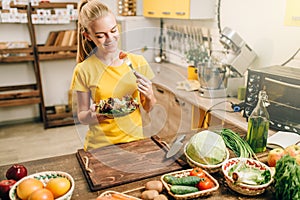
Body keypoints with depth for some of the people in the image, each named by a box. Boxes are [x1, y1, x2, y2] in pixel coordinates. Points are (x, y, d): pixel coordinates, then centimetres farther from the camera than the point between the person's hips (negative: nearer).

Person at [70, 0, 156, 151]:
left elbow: (149, 109, 8)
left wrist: (149, 96, -12)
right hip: (100, 146, -1)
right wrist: (93, 115, -18)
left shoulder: (138, 62, 1)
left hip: (135, 140, 1)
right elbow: (81, 117, 2)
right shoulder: (84, 70, -5)